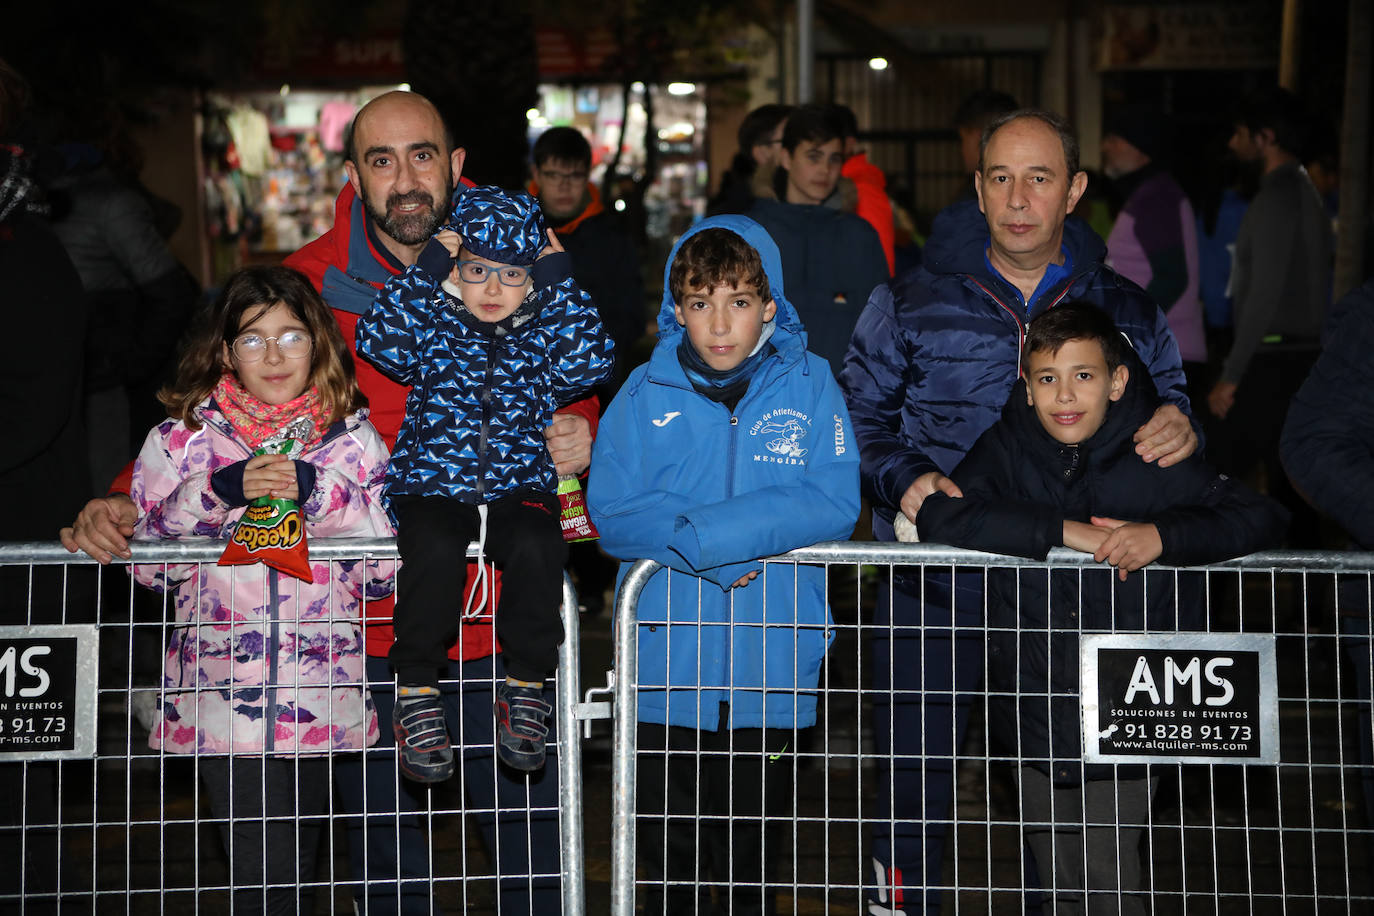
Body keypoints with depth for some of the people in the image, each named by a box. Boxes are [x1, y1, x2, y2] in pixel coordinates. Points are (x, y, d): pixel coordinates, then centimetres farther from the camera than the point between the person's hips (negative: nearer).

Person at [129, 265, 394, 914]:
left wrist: (317, 491, -13)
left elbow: (387, 568, -2)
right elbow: (148, 564, -2)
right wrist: (222, 491, -15)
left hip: (320, 700, 1)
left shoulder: (354, 441, 6)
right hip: (218, 696, -1)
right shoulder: (181, 439, 5)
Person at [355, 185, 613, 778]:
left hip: (520, 486, 1)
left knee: (536, 547, -30)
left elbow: (591, 361, -8)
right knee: (434, 549, -32)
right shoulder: (433, 323, 9)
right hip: (432, 486, -1)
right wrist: (427, 268, -9)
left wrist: (558, 280, -4)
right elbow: (378, 339, -10)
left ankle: (525, 685, -14)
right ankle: (416, 689, -17)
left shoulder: (544, 333, 12)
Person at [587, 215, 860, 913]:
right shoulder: (644, 395, 3)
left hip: (772, 669, -1)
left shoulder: (810, 388, 1)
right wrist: (722, 555, -19)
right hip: (666, 666, 1)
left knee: (754, 857, 11)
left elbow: (836, 504, -11)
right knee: (667, 854, 10)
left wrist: (698, 531, -19)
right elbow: (610, 514, -5)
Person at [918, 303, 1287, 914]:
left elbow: (1264, 518, -7)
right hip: (1035, 712, 2)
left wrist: (1163, 535, -24)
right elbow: (938, 518, -18)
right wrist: (1068, 531, -23)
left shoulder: (1154, 461, -4)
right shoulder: (1006, 450, -2)